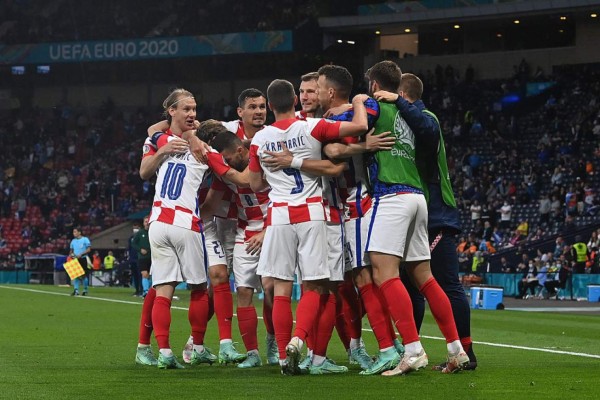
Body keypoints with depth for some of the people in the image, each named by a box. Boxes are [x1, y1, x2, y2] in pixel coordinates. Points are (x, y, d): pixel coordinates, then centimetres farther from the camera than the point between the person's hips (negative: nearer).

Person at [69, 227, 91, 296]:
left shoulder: (85, 239, -5)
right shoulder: (73, 241, 12)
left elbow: (89, 249, -9)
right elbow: (71, 250, 20)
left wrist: (81, 254, -19)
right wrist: (71, 254, -3)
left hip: (83, 259, -5)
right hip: (75, 259, 5)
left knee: (83, 275, -1)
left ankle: (85, 290, 11)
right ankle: (76, 290, -3)